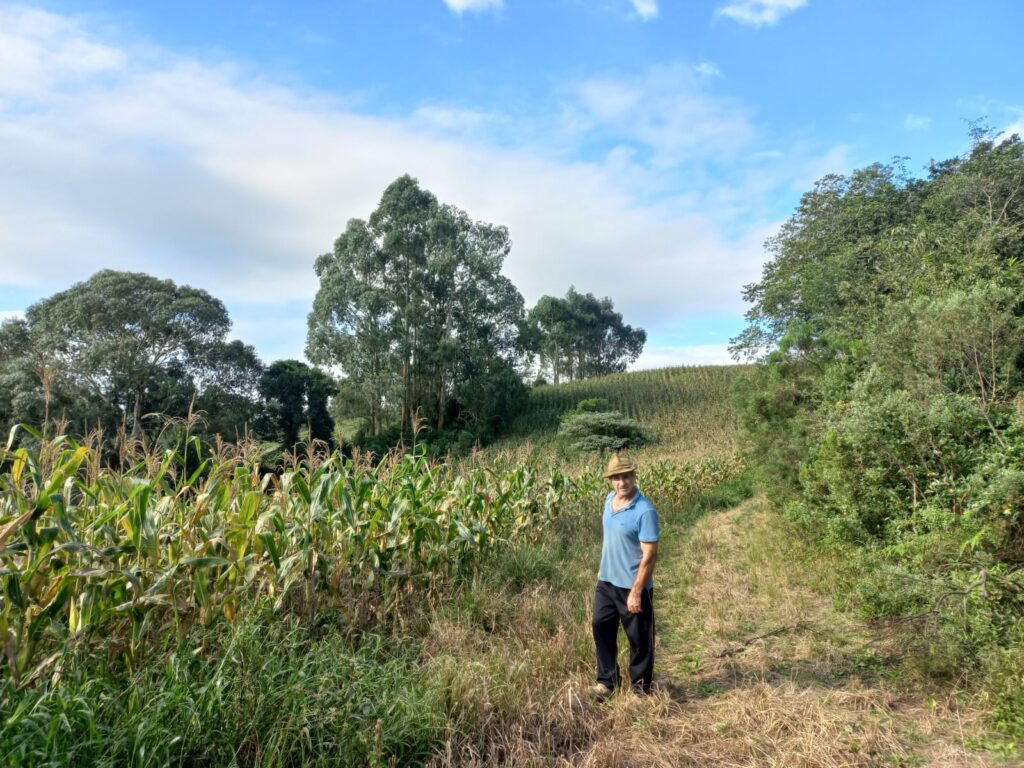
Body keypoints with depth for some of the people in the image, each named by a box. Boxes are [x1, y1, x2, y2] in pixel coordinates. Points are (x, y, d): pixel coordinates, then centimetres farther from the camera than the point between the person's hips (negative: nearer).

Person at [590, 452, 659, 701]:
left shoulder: (644, 511, -23)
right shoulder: (609, 500, 0)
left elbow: (650, 555, -22)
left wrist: (636, 591, -22)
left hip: (632, 586, -7)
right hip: (606, 581, 7)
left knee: (639, 639, 11)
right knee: (602, 628, 16)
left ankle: (640, 688, 30)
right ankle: (606, 681, 33)